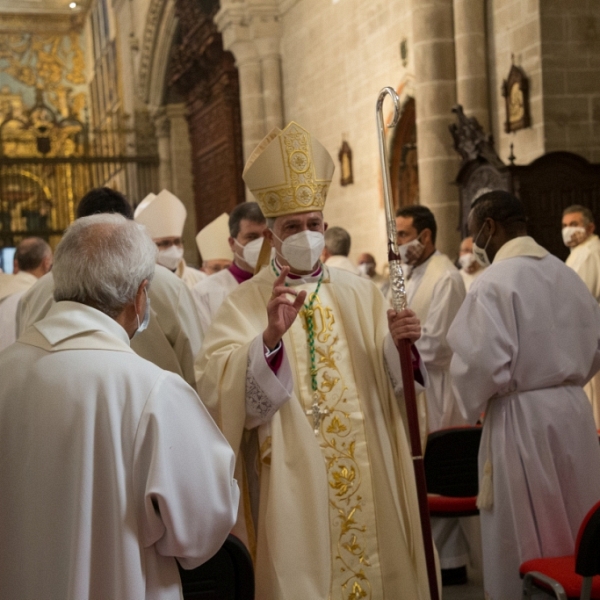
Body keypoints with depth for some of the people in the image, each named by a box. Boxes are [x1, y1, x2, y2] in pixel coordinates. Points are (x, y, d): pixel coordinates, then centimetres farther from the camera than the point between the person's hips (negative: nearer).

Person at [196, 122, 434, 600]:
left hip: (369, 484, 3)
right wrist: (270, 337, -32)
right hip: (293, 491, -3)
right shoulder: (246, 303, -4)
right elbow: (218, 389, -18)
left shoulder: (360, 295, 7)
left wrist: (400, 345, -14)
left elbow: (391, 382, 6)